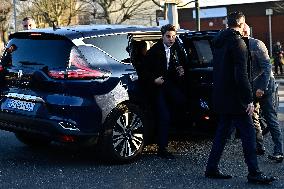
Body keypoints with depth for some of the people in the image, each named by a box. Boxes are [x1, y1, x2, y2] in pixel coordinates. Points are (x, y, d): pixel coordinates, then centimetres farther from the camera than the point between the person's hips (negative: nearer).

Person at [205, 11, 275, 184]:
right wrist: (249, 99, -18)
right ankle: (254, 173, 0)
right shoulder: (237, 42, -14)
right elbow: (241, 75, -20)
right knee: (248, 134, -3)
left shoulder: (219, 43, 14)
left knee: (223, 132, 15)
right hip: (235, 99, -9)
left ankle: (212, 168, 18)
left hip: (222, 97, 9)